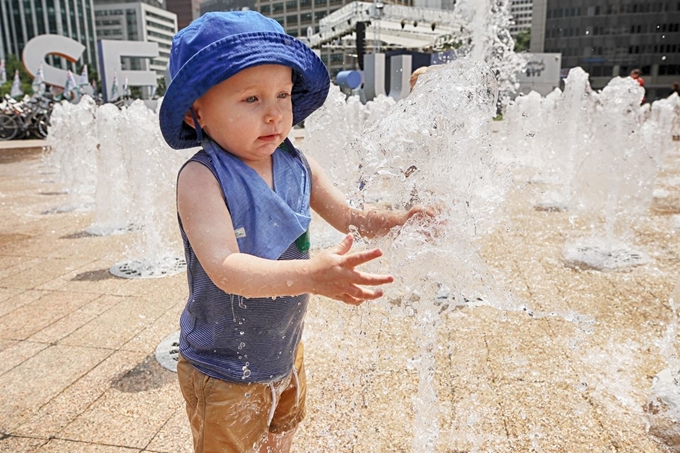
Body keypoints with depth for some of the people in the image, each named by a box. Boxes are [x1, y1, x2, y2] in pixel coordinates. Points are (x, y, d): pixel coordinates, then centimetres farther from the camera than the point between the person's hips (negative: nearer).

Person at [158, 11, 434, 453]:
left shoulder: (299, 167, -8)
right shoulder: (201, 179, -25)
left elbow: (349, 217, 2)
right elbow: (224, 267, -36)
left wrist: (398, 220, -17)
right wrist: (310, 275, -50)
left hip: (286, 355, 6)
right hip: (224, 375, -5)